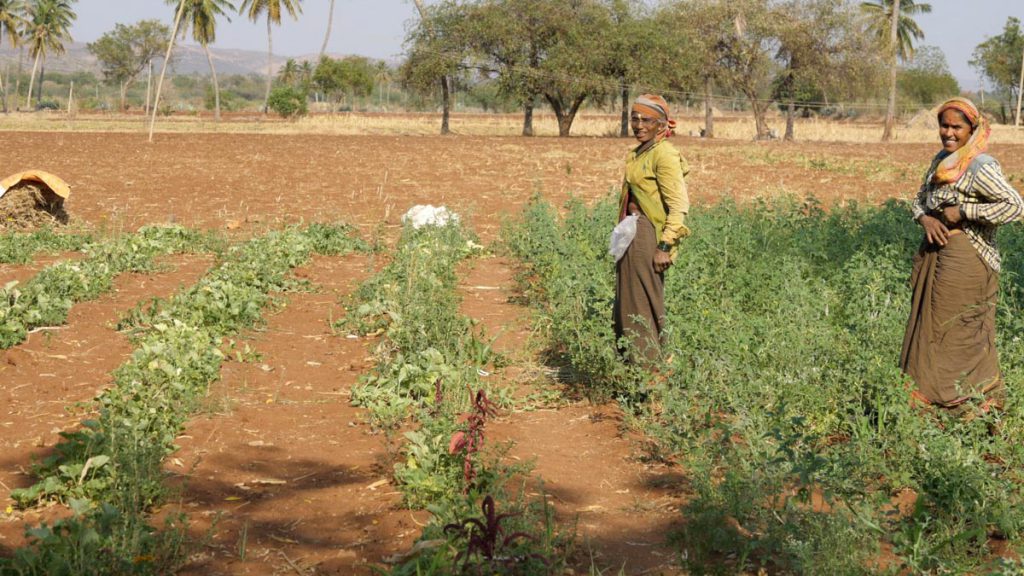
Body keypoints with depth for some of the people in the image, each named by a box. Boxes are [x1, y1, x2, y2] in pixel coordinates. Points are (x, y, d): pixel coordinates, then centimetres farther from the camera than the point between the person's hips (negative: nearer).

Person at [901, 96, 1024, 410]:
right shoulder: (941, 159, 10)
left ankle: (981, 397, 14)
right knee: (927, 322, 12)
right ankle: (928, 390, 22)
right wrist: (925, 218, -4)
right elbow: (921, 199, 19)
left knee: (957, 329, 0)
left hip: (965, 257, -8)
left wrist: (963, 213, -21)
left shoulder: (981, 168, -16)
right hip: (934, 252, 8)